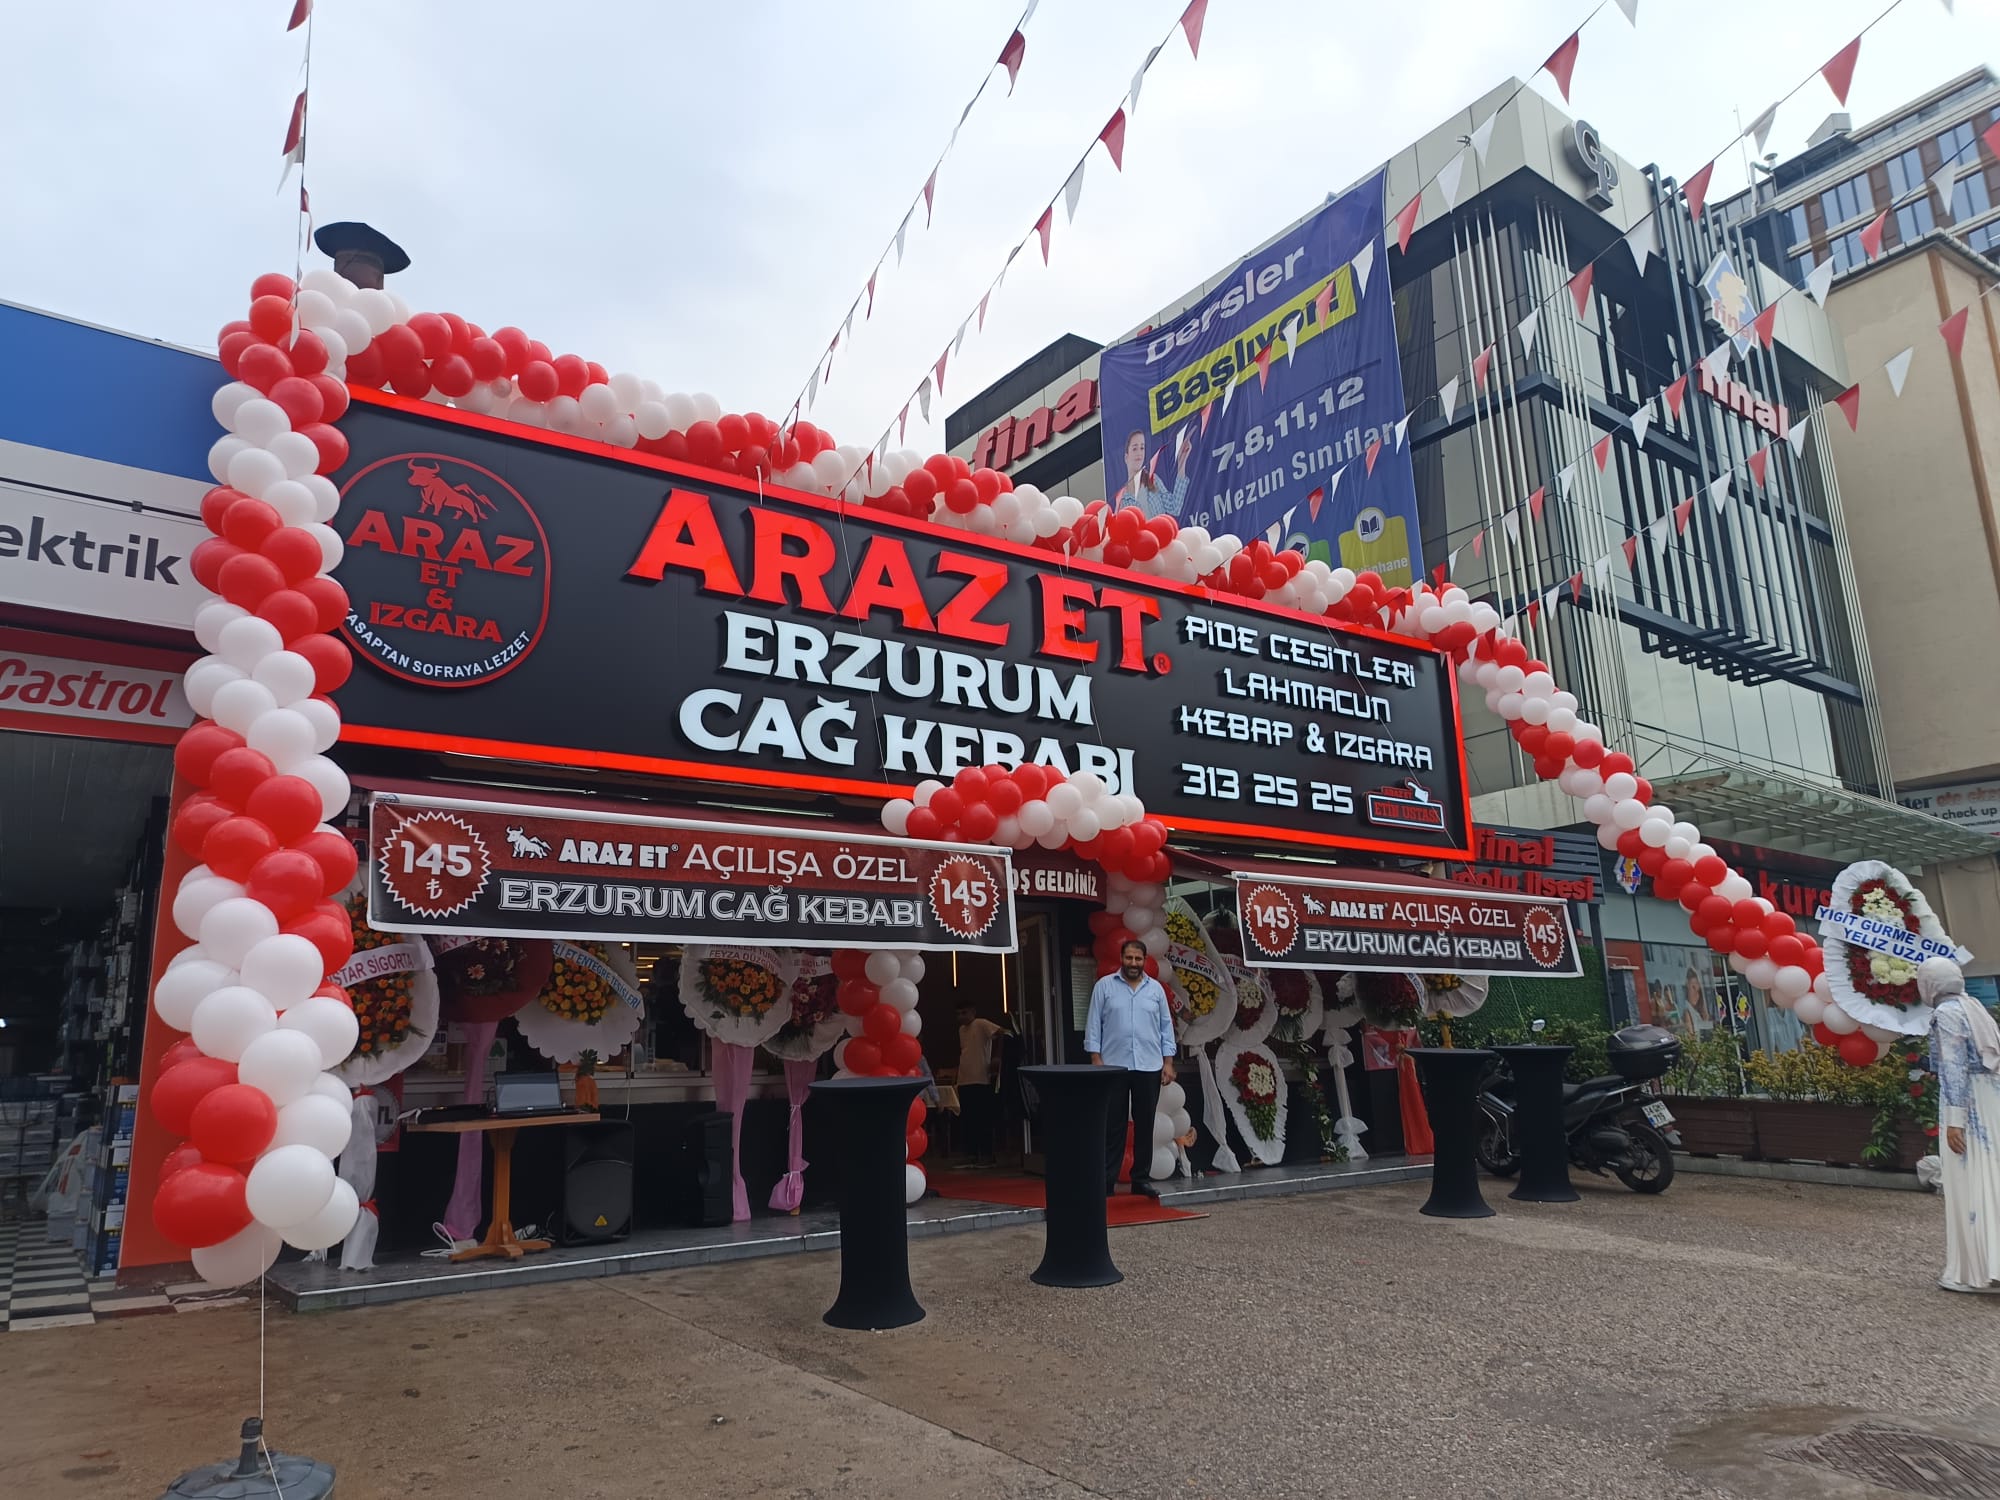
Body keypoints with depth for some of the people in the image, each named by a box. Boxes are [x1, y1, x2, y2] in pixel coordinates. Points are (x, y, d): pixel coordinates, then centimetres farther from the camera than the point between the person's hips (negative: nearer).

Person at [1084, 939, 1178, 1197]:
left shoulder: (1156, 988, 8)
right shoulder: (1104, 986, 1)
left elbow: (1166, 1027, 9)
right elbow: (1093, 1025, 0)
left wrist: (1168, 1063, 3)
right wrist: (1096, 1060, -7)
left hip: (1149, 1068, 2)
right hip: (1113, 1066, -2)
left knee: (1145, 1125, 7)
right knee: (1112, 1126, 1)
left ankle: (1141, 1178, 17)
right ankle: (1107, 1181, 6)